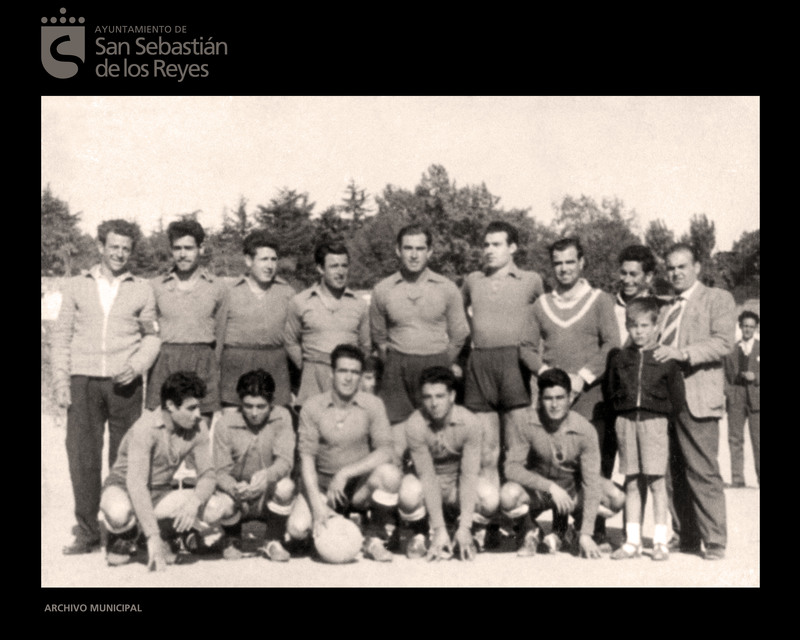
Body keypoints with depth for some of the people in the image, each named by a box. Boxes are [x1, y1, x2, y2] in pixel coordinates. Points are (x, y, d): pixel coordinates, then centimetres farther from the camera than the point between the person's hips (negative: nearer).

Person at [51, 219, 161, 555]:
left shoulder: (142, 289, 10)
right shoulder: (76, 286, 11)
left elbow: (152, 335, 12)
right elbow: (61, 337, 10)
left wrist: (137, 365, -6)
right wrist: (60, 381, 2)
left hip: (124, 382, -1)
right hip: (83, 380, 1)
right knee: (82, 456, -2)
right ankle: (87, 533, 7)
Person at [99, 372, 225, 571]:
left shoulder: (198, 427, -11)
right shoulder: (146, 428, -27)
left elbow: (208, 474, -9)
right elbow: (136, 483, -34)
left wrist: (195, 501, -34)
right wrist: (152, 537, -40)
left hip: (160, 494, 4)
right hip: (123, 488, -4)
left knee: (213, 512, -22)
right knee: (119, 513, -40)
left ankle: (169, 532, 7)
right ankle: (124, 534, -3)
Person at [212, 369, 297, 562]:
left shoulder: (281, 417, -10)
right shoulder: (225, 424, -11)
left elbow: (285, 461, -20)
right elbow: (221, 472, -12)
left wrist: (267, 475, -43)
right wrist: (235, 488, -35)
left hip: (269, 497, 0)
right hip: (237, 497, 0)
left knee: (286, 487, -33)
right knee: (222, 506, -33)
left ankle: (273, 541, -3)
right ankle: (233, 540, 7)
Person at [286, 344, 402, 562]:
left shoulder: (372, 405, -6)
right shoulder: (312, 407, -6)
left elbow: (386, 452, -15)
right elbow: (306, 458, -9)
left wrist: (345, 472, -25)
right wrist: (317, 504, -21)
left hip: (361, 486, -1)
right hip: (323, 485, 1)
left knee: (389, 473, -33)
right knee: (296, 528, -24)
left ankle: (375, 538, -9)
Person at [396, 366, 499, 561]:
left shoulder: (470, 422, -20)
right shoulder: (414, 425, -22)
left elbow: (469, 475, -23)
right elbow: (427, 476, -24)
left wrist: (464, 528, -31)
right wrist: (439, 529, -29)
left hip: (457, 486, 1)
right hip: (427, 489, -1)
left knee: (490, 496, -31)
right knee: (410, 491, -37)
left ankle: (466, 536, 2)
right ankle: (418, 534, -2)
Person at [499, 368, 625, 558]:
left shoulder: (585, 430, -19)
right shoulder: (523, 423, -20)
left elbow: (591, 482, -20)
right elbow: (512, 467, -23)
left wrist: (586, 534, -26)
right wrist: (550, 486, -36)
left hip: (572, 489, 2)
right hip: (535, 490, -2)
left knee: (616, 498, -23)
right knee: (509, 495, -36)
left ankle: (562, 531, 6)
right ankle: (529, 532, 2)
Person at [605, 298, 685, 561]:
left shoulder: (666, 358, 0)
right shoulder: (620, 358, 10)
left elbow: (677, 396, 2)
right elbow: (611, 392, 15)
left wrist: (662, 415, 0)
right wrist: (622, 412, 6)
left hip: (655, 420, -3)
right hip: (626, 420, 3)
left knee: (656, 480, -3)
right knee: (632, 481, 6)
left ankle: (660, 541, 6)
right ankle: (632, 541, 11)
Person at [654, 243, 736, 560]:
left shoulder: (718, 299, 5)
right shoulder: (666, 308, 24)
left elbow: (724, 341, -9)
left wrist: (683, 353, -20)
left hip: (696, 398, -6)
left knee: (703, 471, -8)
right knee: (674, 473, 6)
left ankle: (714, 541, -1)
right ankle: (684, 536, 14)